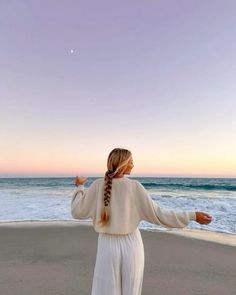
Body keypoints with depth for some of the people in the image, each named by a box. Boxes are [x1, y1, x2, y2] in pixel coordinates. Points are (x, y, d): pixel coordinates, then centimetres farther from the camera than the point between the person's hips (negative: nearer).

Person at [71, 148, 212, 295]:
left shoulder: (98, 185, -10)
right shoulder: (134, 186, -14)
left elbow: (77, 211, -3)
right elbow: (157, 214, -14)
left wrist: (80, 187, 11)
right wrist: (192, 215, -7)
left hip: (108, 246, 1)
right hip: (131, 244, -1)